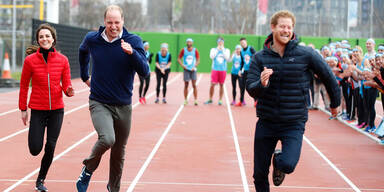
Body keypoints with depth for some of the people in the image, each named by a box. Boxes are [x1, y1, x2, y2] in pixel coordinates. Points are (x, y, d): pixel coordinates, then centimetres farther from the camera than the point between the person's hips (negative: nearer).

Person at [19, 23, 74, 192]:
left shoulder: (62, 60, -2)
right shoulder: (30, 60, -6)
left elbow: (66, 85, 3)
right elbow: (23, 86, 2)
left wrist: (69, 91, -20)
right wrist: (23, 109, 2)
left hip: (57, 110, 1)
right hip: (37, 110, -1)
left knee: (50, 148, 1)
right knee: (35, 149, -4)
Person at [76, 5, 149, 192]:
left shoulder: (134, 41, -8)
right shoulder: (92, 39, -3)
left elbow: (144, 72, -17)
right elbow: (82, 51, 22)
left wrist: (132, 53, -32)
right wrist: (85, 76, 25)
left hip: (123, 106, 1)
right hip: (99, 103, -1)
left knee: (119, 152, 11)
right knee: (107, 139, -26)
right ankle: (88, 169, 2)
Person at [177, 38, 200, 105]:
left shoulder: (195, 50, 2)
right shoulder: (183, 50, 2)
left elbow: (198, 60, 6)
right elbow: (179, 59, 8)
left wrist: (194, 67, -7)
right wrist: (182, 65, -7)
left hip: (193, 70, 0)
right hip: (186, 69, 0)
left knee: (194, 85, -5)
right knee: (186, 85, 3)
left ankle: (195, 100, -2)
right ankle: (185, 100, 11)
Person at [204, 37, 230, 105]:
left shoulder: (226, 50, 10)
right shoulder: (213, 49, 9)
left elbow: (227, 58, -8)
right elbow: (211, 57, -9)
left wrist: (222, 49, -9)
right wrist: (217, 49, -8)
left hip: (223, 70, 0)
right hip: (215, 69, 0)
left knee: (221, 85, 2)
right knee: (212, 84, -5)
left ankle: (220, 100, 8)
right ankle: (210, 99, 6)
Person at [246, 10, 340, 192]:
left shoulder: (306, 54, -8)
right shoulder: (260, 57, -3)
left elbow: (328, 76, 5)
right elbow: (250, 89, -9)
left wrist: (335, 103, 17)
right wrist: (261, 84, -31)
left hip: (294, 123, -2)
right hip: (266, 122, 2)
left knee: (288, 165, -23)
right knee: (259, 174, 7)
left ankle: (279, 159, 14)